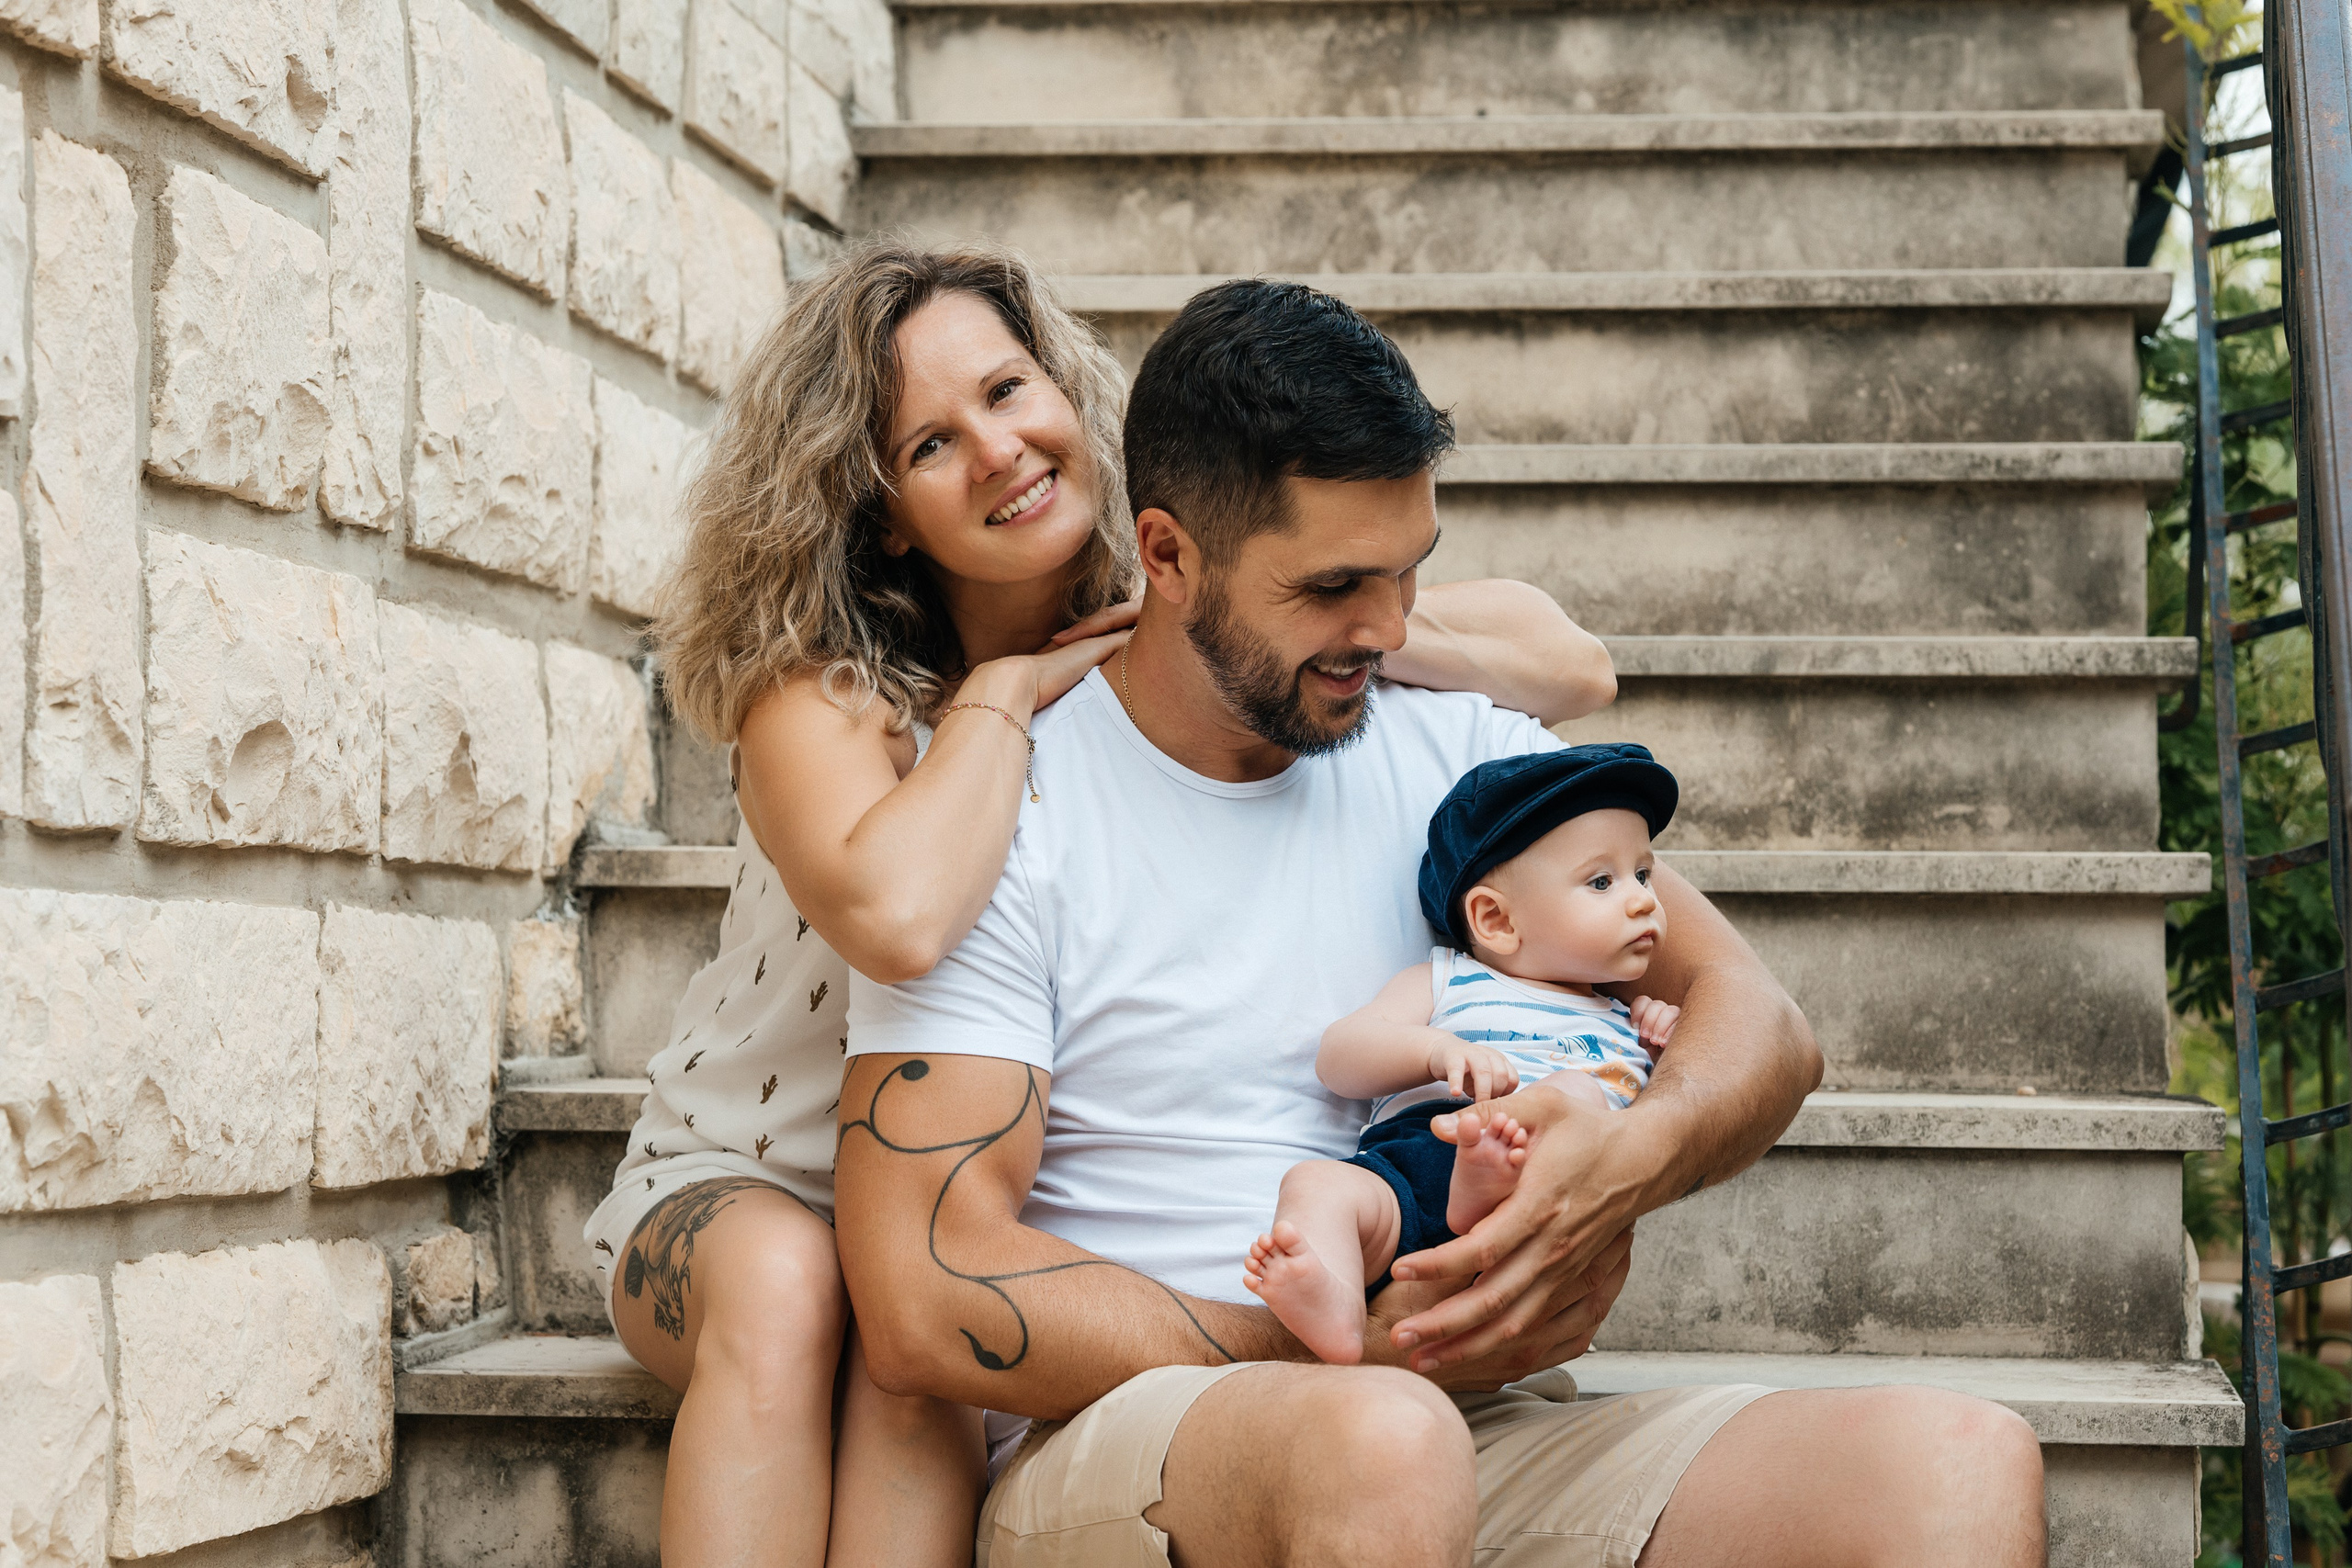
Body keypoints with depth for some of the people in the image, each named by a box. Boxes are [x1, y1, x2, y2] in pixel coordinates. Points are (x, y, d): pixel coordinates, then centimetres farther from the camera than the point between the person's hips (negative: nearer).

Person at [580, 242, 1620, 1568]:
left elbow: (1571, 668, -14)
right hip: (744, 1186, -2)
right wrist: (1003, 693, -29)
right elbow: (899, 918, -46)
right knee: (782, 1289, -35)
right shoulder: (817, 687, -21)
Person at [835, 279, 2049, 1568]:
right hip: (1112, 1442, -3)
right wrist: (1354, 1353, -13)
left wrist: (1629, 1157, -15)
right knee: (1376, 1442, -39)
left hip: (1474, 1426, 3)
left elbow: (1757, 1024, 9)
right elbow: (921, 1305, -9)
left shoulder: (1459, 750, 15)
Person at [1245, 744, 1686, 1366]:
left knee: (1579, 1091, -26)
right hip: (1407, 1164, -1)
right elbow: (1337, 1058, 12)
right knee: (1315, 1183, -31)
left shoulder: (1626, 1027, 36)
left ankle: (1494, 1182, -54)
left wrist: (1669, 1054, 20)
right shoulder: (1443, 982, 27)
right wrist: (1440, 1050, -6)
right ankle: (1331, 1307, -59)